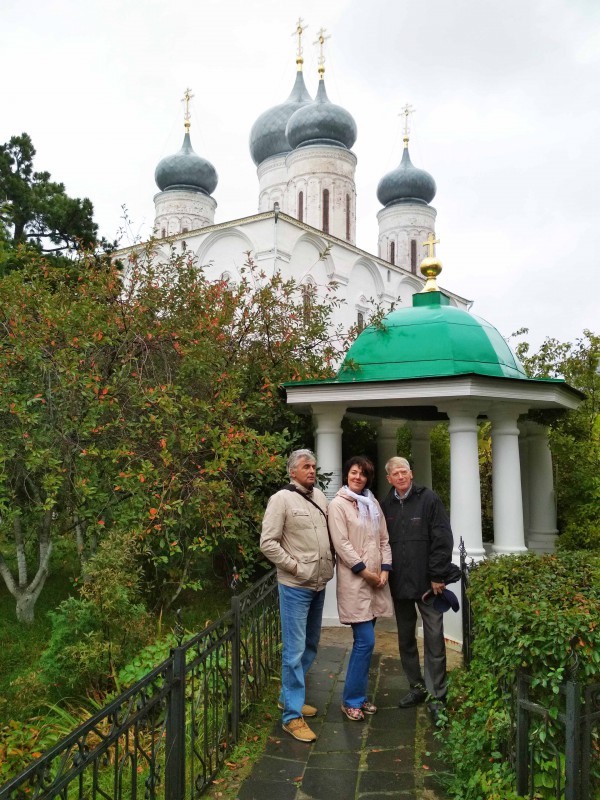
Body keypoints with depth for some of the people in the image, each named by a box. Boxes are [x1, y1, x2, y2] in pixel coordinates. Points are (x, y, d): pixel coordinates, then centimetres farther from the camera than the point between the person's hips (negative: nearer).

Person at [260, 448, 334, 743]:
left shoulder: (319, 496, 6)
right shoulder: (281, 499, -13)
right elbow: (268, 543, -16)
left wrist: (329, 563, 6)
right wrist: (295, 567, -16)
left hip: (319, 584, 7)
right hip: (295, 586, -7)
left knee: (310, 646, 18)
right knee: (295, 650, -2)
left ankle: (288, 696, 35)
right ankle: (292, 715, 10)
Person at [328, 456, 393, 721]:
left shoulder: (373, 504, 13)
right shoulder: (338, 504, -6)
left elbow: (384, 540, 13)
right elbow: (342, 544, -12)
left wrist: (384, 570, 0)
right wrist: (366, 572, -13)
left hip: (376, 580, 6)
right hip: (354, 582, -6)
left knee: (364, 642, 11)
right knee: (366, 642, -7)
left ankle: (358, 695, 23)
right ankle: (351, 700, 7)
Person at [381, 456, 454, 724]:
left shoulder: (428, 499, -5)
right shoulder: (386, 505, 7)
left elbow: (442, 539, -9)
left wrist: (437, 576, -12)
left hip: (426, 582, -4)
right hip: (399, 584, 4)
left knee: (434, 640, -1)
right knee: (406, 639, 14)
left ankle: (436, 697, 10)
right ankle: (416, 687, 30)